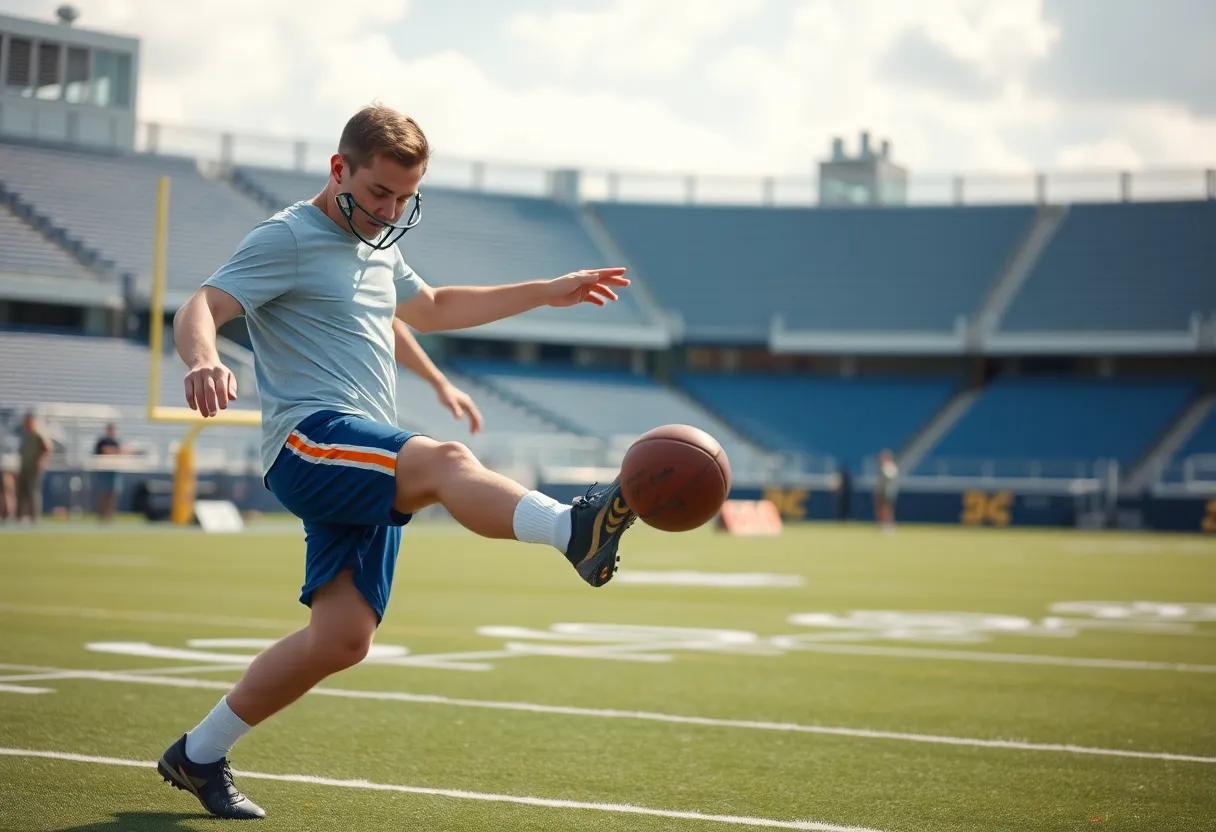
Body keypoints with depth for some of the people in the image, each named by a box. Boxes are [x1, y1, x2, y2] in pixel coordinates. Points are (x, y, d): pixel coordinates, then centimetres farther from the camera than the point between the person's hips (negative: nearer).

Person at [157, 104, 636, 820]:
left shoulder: (379, 249, 23)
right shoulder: (287, 239, -3)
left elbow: (431, 308, 41)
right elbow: (200, 309, -16)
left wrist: (548, 293, 39)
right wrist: (203, 361, -40)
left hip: (367, 473, 8)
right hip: (310, 440, -8)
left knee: (344, 638, 2)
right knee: (445, 462, -34)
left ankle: (198, 756, 15)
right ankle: (576, 530, -61)